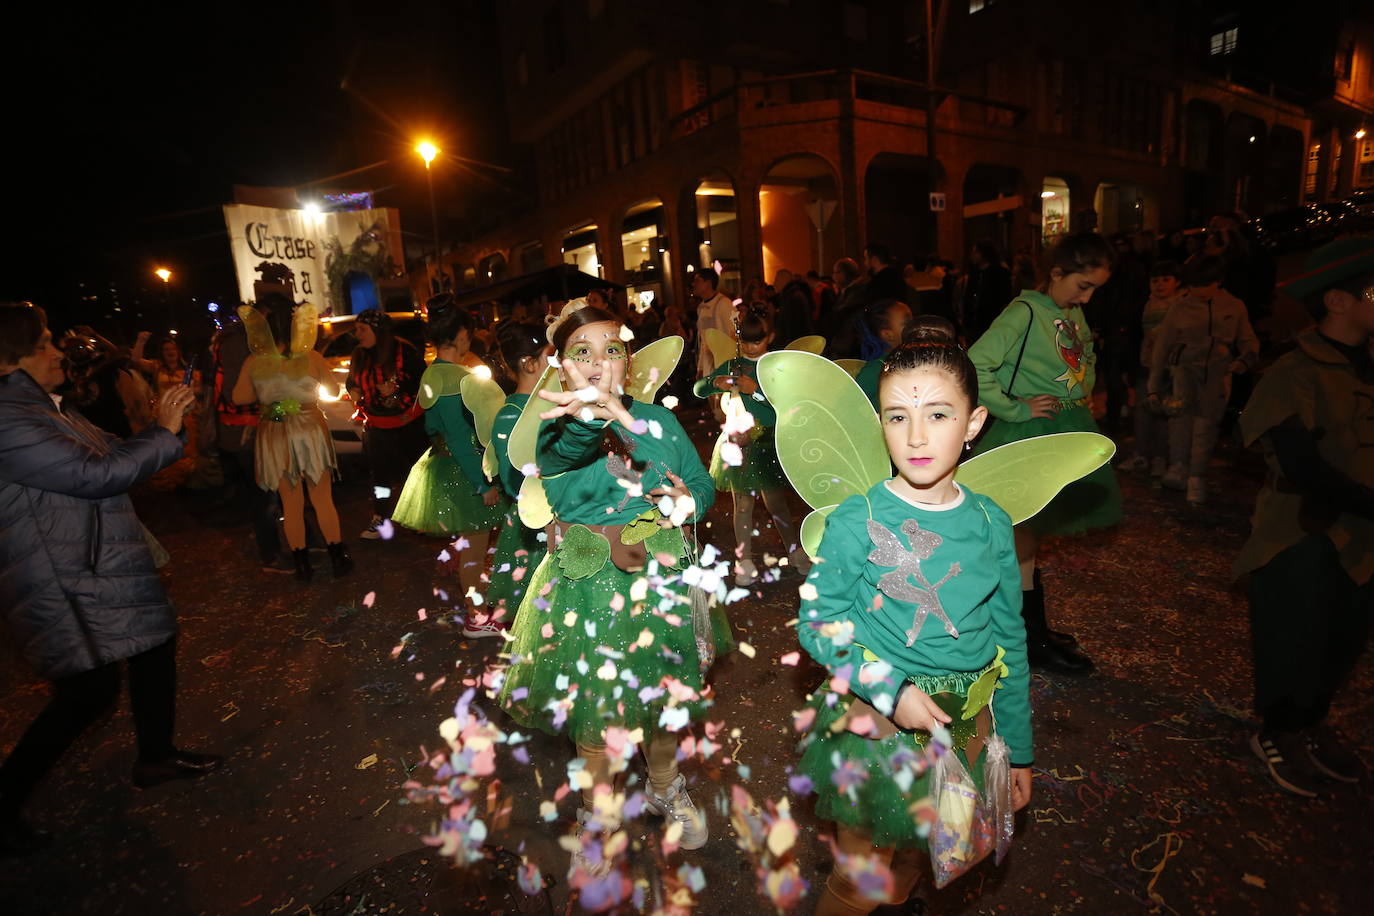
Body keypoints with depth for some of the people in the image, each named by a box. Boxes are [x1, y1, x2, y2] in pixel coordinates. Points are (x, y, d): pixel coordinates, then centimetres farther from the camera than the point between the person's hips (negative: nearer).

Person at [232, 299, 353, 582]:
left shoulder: (254, 362, -9)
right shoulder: (310, 357, -12)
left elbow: (240, 397, 2)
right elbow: (333, 390, 0)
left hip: (274, 438, 1)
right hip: (311, 431, -1)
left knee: (291, 504, 13)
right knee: (323, 500, 11)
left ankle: (302, 564, 22)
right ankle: (338, 559, 18)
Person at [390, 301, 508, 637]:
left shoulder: (433, 373, 8)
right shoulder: (452, 377, -22)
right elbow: (460, 439, -24)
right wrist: (484, 485, -21)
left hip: (444, 465, 10)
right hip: (463, 471, -10)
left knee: (469, 546, 22)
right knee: (474, 548, 4)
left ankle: (477, 607, 38)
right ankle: (477, 619, 17)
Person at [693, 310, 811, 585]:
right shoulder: (731, 366, 6)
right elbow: (698, 389, 5)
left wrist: (756, 390, -22)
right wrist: (715, 383, -15)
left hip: (769, 441, -2)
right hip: (737, 441, 2)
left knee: (776, 501, 5)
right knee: (743, 503, 8)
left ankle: (795, 552, 24)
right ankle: (745, 561, 18)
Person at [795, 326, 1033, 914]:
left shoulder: (992, 523, -7)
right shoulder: (857, 520, -18)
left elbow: (1010, 643, 3)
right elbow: (817, 623, -12)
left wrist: (1019, 752, 8)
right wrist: (890, 691, -23)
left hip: (966, 732, 4)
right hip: (872, 725, -3)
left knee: (909, 865, 25)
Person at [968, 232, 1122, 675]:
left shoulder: (1076, 314, 9)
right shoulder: (1024, 313, -16)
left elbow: (1087, 357, 29)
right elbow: (974, 366, -26)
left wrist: (1086, 396, 12)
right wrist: (1015, 409, -20)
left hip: (1068, 431, 8)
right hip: (1030, 437, -8)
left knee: (1029, 534, 18)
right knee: (1025, 535, 3)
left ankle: (1034, 626, 32)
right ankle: (1032, 642, 16)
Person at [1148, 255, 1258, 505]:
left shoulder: (1235, 307, 7)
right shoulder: (1181, 308, 4)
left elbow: (1248, 340, 15)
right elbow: (1162, 346, 7)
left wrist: (1245, 360, -10)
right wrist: (1154, 385, 5)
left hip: (1219, 369, 1)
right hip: (1186, 365, -1)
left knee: (1207, 422, -4)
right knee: (1181, 406, -27)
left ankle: (1197, 477, 7)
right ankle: (1179, 466, -20)